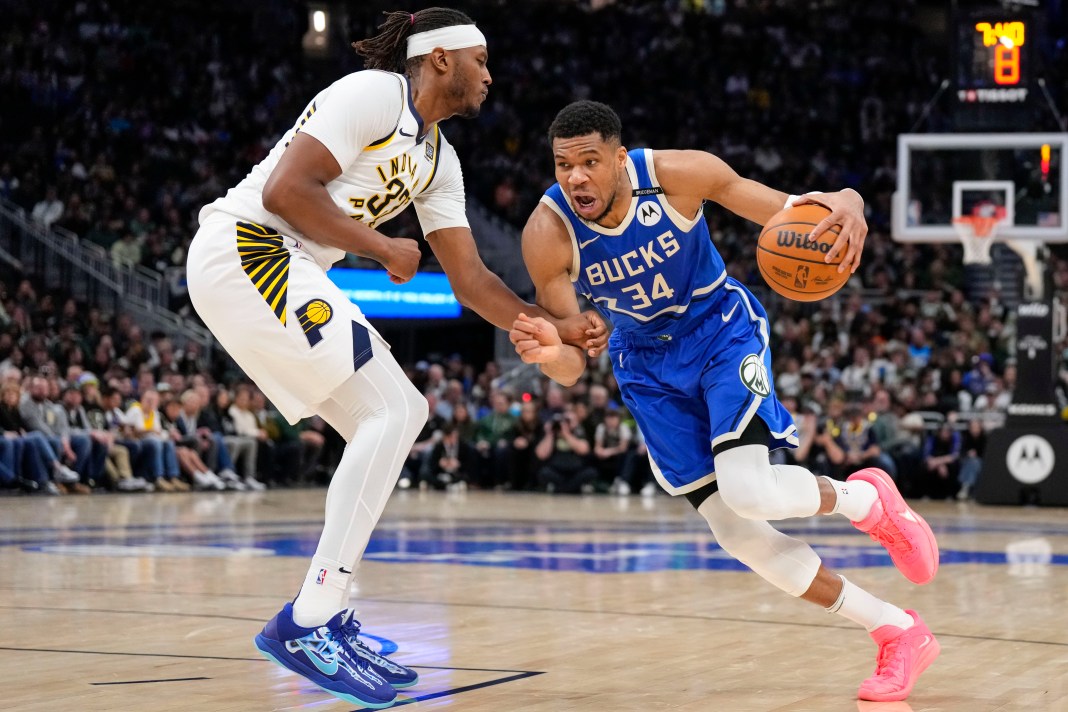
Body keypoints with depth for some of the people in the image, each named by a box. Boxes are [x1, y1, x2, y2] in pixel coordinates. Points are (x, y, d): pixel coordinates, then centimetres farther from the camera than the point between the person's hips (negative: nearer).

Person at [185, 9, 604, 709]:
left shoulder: (439, 159, 19)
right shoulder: (372, 95, -9)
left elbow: (471, 280, 19)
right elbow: (285, 189, -19)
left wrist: (558, 329, 6)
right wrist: (382, 247, -11)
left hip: (288, 270, 10)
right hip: (242, 249, -10)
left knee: (396, 417, 8)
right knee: (392, 412, -15)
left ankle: (325, 621, 9)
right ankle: (308, 624, -17)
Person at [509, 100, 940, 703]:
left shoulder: (676, 175, -26)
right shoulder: (548, 235, -23)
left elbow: (796, 215, -19)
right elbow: (573, 368, -20)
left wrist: (845, 205, -43)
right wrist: (550, 353, -45)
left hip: (721, 329, -3)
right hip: (648, 364, 3)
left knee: (747, 489, -26)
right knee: (734, 530, -4)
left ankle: (869, 500, 8)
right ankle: (900, 634, 9)